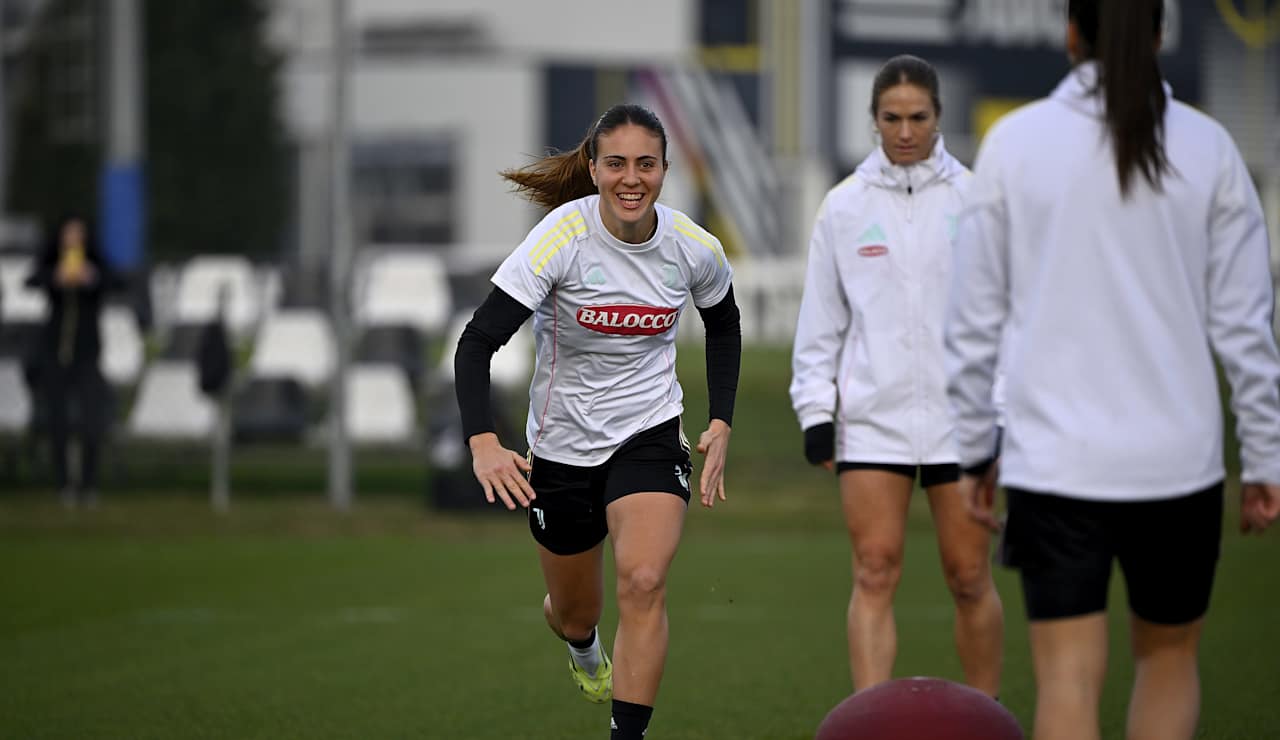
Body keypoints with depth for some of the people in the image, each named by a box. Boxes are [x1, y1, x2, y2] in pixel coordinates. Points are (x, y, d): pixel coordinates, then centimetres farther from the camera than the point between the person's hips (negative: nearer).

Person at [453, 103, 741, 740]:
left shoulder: (695, 249, -11)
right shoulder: (563, 237, -21)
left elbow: (723, 324, 13)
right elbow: (478, 341, -24)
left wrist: (721, 424, 5)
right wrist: (482, 442, -37)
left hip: (649, 435, 1)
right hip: (562, 443, -1)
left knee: (643, 582, -24)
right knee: (575, 614, 16)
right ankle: (582, 646, 55)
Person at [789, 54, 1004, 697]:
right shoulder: (844, 206, 5)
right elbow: (820, 319, 9)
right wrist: (815, 410, 2)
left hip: (960, 418, 0)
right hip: (871, 417, 0)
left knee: (969, 578, 4)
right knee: (874, 574, -7)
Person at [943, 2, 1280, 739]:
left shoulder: (1016, 142, -1)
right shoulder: (1207, 147, 0)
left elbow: (975, 318, 1)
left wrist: (976, 448, 11)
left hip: (1055, 458, -1)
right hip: (1177, 457, 1)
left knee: (1069, 677, -2)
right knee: (1170, 655, 20)